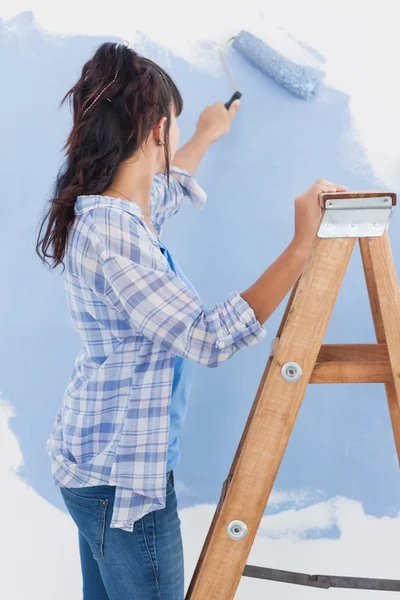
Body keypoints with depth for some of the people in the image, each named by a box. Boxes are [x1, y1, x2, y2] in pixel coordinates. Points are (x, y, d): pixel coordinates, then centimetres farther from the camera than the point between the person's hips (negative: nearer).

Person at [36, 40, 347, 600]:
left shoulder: (117, 210, 4)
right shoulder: (110, 234, -26)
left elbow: (167, 184, 29)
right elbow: (210, 338, -28)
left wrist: (207, 135, 44)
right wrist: (302, 244, -26)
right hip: (122, 477, -10)